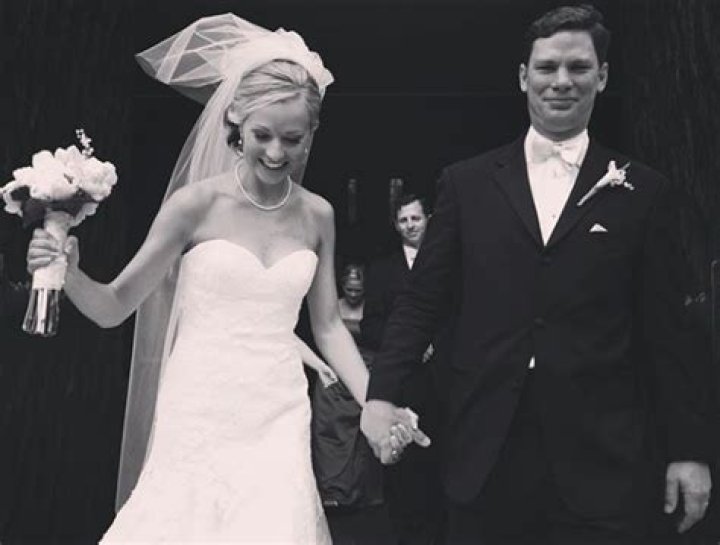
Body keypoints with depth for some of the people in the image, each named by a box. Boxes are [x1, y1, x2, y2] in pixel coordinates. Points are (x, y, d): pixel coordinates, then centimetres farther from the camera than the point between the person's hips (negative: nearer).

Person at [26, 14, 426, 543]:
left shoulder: (317, 215, 1)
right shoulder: (197, 202, -8)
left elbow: (328, 325, 8)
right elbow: (114, 308, -3)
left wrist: (376, 405, 1)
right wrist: (70, 274, -23)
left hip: (278, 423, 3)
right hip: (200, 417, -2)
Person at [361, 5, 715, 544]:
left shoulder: (644, 192, 2)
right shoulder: (466, 182, 4)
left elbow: (666, 333, 3)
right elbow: (421, 300, 2)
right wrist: (381, 394, -7)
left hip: (604, 458, 0)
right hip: (484, 449, 1)